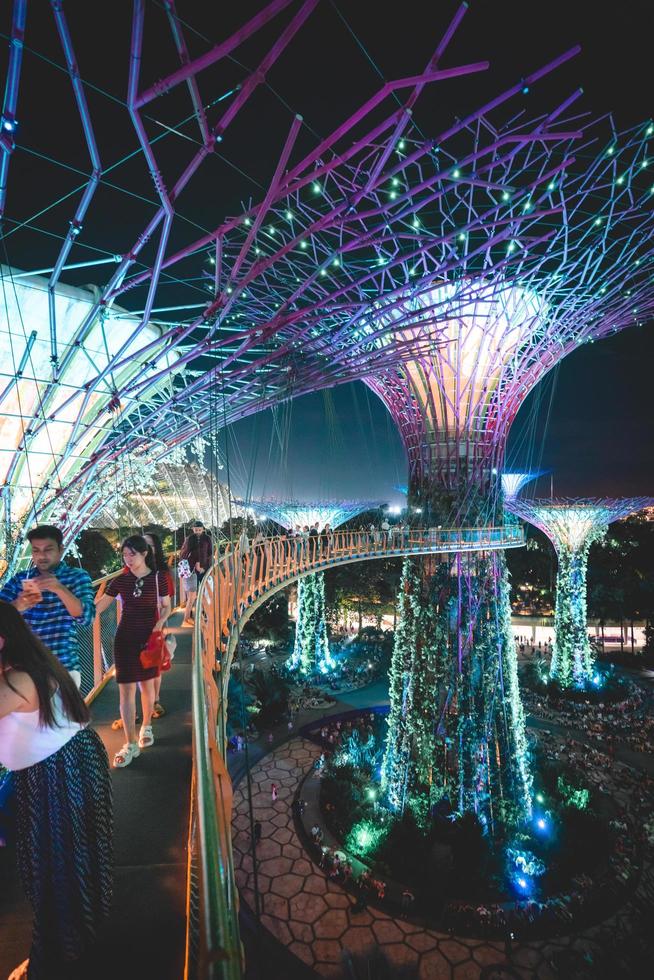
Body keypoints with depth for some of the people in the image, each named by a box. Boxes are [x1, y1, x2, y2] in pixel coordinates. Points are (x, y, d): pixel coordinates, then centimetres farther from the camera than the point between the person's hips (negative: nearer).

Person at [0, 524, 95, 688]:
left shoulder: (77, 577, -2)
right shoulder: (19, 579, 6)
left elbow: (86, 617, -14)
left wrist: (60, 589, -29)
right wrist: (16, 606, -26)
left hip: (64, 668, -2)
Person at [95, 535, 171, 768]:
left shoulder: (158, 579, -7)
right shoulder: (120, 580, -2)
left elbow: (166, 607, 2)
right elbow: (98, 607, -1)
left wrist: (160, 623, -15)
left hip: (149, 638, -1)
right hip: (125, 638, 1)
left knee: (147, 685, 12)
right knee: (126, 690, 1)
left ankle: (146, 727, 37)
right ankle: (131, 744, 11)